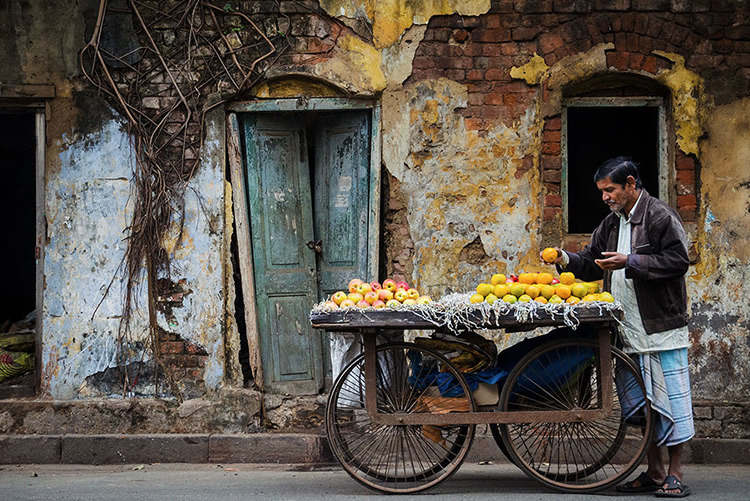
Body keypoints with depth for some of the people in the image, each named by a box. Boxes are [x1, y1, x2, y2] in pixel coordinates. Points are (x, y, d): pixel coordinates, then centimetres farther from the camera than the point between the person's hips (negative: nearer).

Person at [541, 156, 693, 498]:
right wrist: (566, 260, 3)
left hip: (662, 326, -8)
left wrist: (630, 262, -20)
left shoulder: (660, 217, -8)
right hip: (631, 331, 8)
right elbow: (591, 263, 22)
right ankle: (654, 472, 19)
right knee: (643, 402, 11)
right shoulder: (612, 223, 17)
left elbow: (677, 261, -16)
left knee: (669, 398, -5)